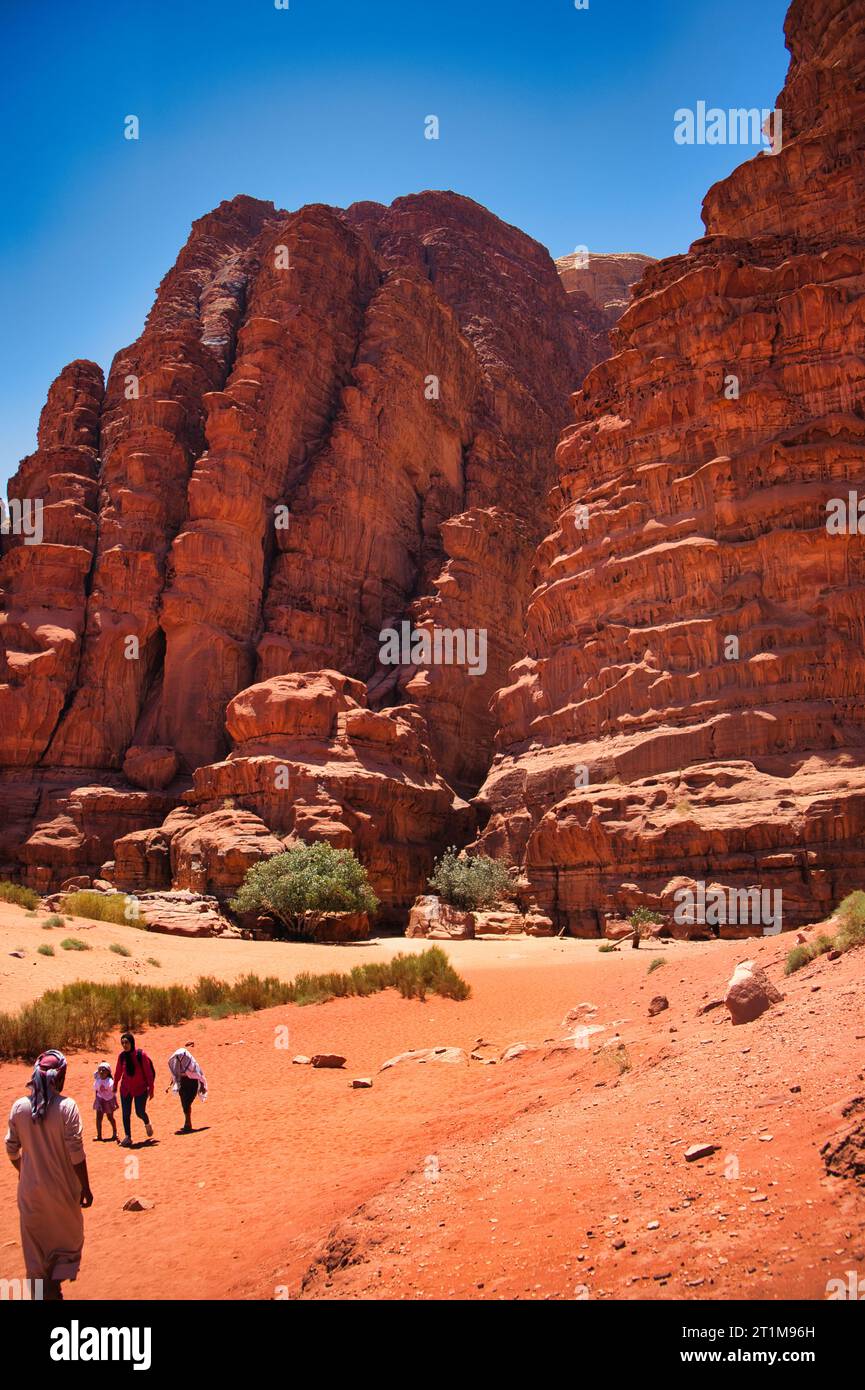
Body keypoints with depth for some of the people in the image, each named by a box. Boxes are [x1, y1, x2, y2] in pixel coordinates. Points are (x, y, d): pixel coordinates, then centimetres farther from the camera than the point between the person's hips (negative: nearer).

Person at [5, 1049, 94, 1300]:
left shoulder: (19, 1107, -7)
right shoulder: (66, 1107, -18)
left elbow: (12, 1149, 3)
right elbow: (76, 1153, -16)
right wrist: (85, 1187, -6)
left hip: (30, 1188, 3)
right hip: (62, 1189, -3)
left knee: (35, 1242, 16)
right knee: (67, 1236, 19)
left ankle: (43, 1290, 20)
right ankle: (54, 1284, 13)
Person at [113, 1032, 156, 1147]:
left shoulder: (141, 1055, -13)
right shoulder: (122, 1056, -3)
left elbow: (149, 1072, -9)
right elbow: (118, 1072, 11)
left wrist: (151, 1089, -7)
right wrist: (115, 1085, 18)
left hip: (140, 1088, -3)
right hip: (125, 1089, 3)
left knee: (140, 1112, -2)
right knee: (125, 1113, 0)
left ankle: (147, 1124, 32)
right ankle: (127, 1137, 10)